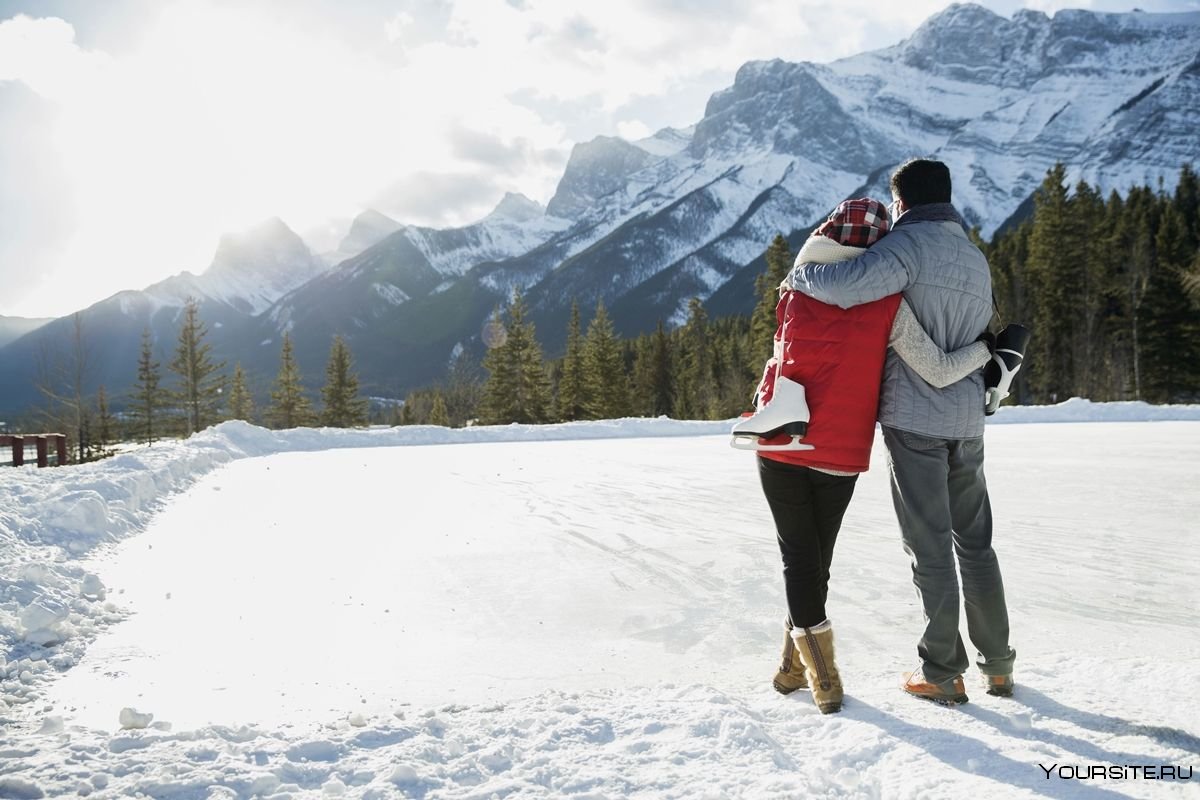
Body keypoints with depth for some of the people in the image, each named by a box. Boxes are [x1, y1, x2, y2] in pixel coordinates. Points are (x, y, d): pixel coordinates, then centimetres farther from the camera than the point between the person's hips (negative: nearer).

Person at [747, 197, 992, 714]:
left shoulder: (798, 292, 0)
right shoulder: (888, 306, -8)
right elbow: (938, 373, -11)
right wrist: (988, 350, 4)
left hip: (779, 446, 1)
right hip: (840, 456, -1)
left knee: (798, 557, 12)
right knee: (817, 557, 16)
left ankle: (820, 672, 8)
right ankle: (795, 667, 24)